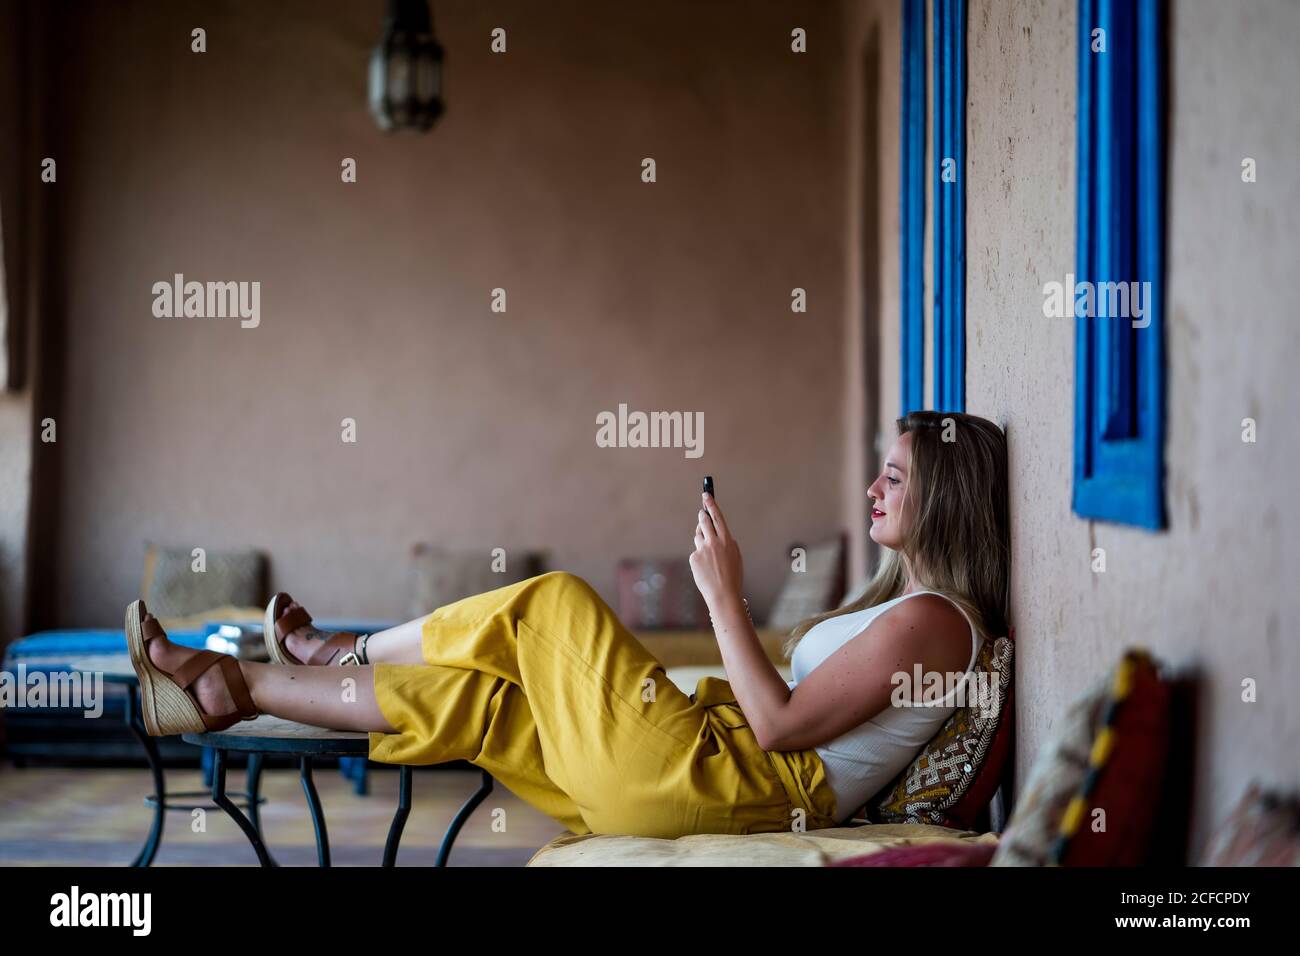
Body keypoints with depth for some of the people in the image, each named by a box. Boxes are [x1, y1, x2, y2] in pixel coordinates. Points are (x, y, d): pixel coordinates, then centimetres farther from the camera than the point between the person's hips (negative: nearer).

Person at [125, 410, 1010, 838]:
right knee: (466, 698, 6)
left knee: (553, 602, -5)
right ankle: (230, 688, 14)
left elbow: (781, 725, -18)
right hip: (715, 778, 9)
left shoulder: (932, 621, -12)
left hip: (707, 784, -9)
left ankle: (342, 652, 11)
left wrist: (725, 598, -15)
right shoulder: (900, 603, 19)